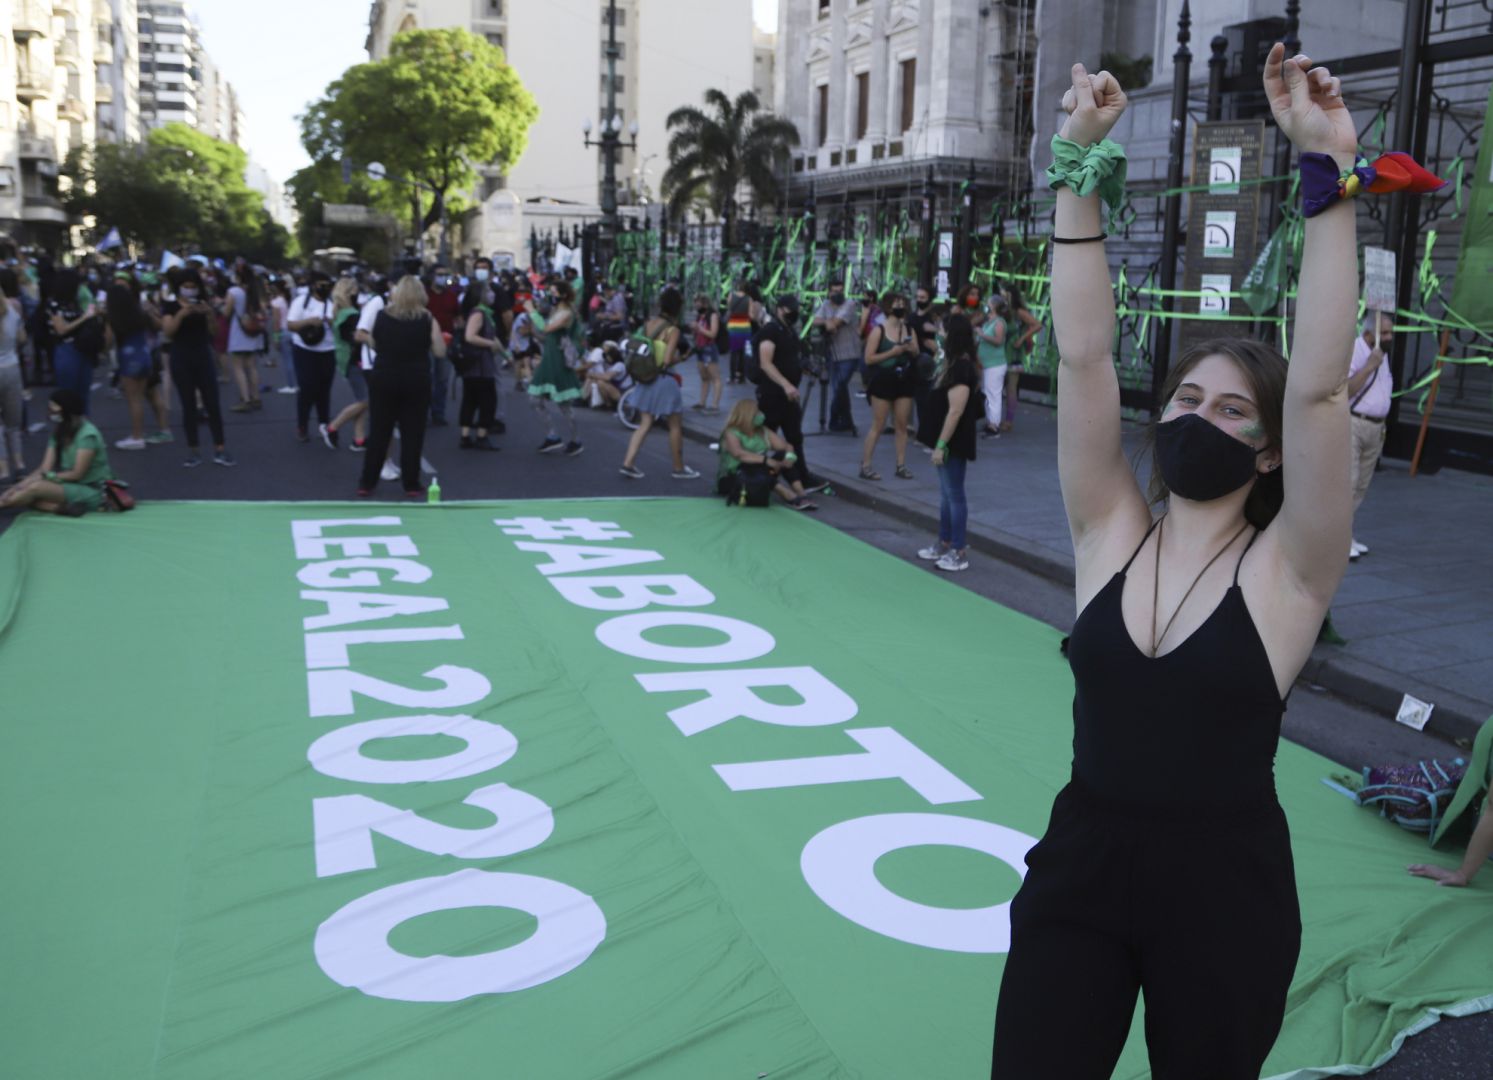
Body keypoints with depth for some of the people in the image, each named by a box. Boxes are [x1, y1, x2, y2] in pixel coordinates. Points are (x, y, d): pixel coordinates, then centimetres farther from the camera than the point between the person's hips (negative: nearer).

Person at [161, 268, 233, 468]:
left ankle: (220, 450, 0)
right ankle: (192, 451, 6)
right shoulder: (171, 306, 0)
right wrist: (181, 314, -28)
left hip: (203, 357, 2)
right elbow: (168, 331, -14)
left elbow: (214, 325, -9)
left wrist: (209, 312, -29)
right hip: (181, 360, -2)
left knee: (213, 404, -2)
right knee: (189, 406, 1)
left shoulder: (202, 303, 6)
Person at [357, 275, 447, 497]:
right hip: (416, 381, -1)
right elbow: (440, 352, -3)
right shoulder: (427, 319, -6)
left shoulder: (382, 316, -1)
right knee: (412, 433, 6)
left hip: (383, 379, 2)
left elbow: (374, 346, 10)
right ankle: (411, 484, 8)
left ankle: (367, 483, 12)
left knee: (378, 431, 8)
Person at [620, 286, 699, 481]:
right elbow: (667, 360, -22)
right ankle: (679, 468, 19)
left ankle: (628, 462, 2)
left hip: (647, 379, 6)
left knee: (644, 424, 12)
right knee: (676, 426, 10)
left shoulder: (649, 324, 3)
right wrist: (681, 357, -3)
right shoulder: (673, 330, -16)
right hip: (664, 380, -6)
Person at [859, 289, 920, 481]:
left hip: (904, 381, 5)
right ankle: (865, 466, 1)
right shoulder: (879, 330, -6)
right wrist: (892, 352, -17)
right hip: (883, 380, -5)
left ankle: (901, 465, 12)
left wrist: (912, 350, -8)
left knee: (901, 425, 5)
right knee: (878, 425, -4)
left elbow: (917, 354, 14)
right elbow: (869, 358, -11)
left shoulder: (909, 330, 8)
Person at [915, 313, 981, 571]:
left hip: (954, 442, -10)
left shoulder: (962, 368, -21)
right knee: (946, 494, 17)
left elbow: (955, 411, -25)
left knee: (954, 494, -3)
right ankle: (944, 544, 27)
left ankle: (959, 552, 4)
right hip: (949, 440, 10)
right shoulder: (959, 364, 11)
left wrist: (941, 444, -23)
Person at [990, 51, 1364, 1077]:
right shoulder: (1109, 532, -3)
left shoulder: (1286, 568, -10)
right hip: (1079, 868, 2)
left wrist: (1327, 175, -26)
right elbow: (1084, 357, -11)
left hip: (1223, 893, -2)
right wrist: (1082, 173, -16)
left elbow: (1319, 385, -23)